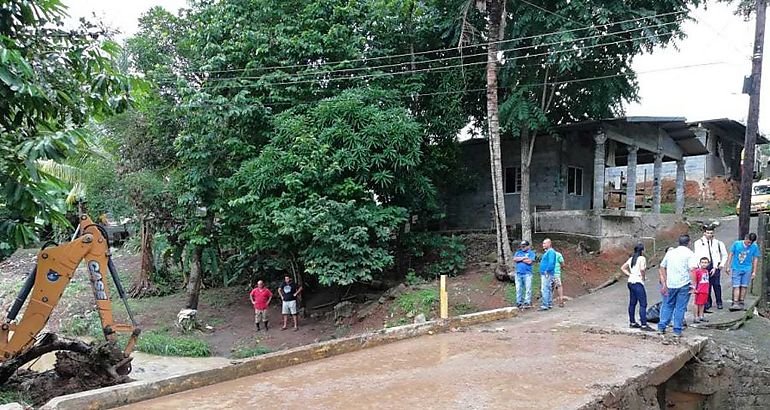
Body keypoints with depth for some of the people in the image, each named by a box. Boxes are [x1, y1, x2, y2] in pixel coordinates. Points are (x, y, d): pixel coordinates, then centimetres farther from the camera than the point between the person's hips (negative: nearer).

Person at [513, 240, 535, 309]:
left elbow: (529, 261, -11)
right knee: (518, 289, 4)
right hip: (518, 273, 4)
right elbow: (514, 259, 0)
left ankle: (527, 303, -4)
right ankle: (519, 303, 9)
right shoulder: (518, 253, 18)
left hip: (527, 274, -4)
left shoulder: (531, 253, 4)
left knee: (528, 289, -6)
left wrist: (519, 259, -1)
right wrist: (523, 258, -7)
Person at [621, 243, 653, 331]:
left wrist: (629, 274, 11)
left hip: (631, 282, 9)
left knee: (632, 303, 14)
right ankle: (644, 325, -7)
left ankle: (632, 322, 21)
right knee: (643, 304, -6)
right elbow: (642, 269, -27)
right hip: (638, 283, -9)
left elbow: (623, 268, 17)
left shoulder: (631, 258, 13)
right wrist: (643, 277, -11)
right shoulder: (642, 258, -10)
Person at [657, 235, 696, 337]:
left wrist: (665, 283, 18)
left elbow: (662, 267, 12)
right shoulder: (689, 253, -5)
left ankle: (662, 327, 13)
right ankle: (677, 330, 5)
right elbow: (691, 269, -16)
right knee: (680, 308, 2)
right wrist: (693, 284, -11)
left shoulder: (670, 252, 9)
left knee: (667, 305, 15)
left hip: (670, 284, 4)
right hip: (684, 284, -4)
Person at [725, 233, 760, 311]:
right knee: (736, 286, -8)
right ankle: (735, 303, -11)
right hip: (736, 268, -1)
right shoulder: (736, 244, -4)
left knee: (744, 286, 5)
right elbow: (730, 255, 3)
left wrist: (754, 272, 5)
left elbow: (755, 259, 6)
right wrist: (728, 267, 3)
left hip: (747, 269, 2)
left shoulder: (754, 247, -1)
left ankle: (741, 303, 17)